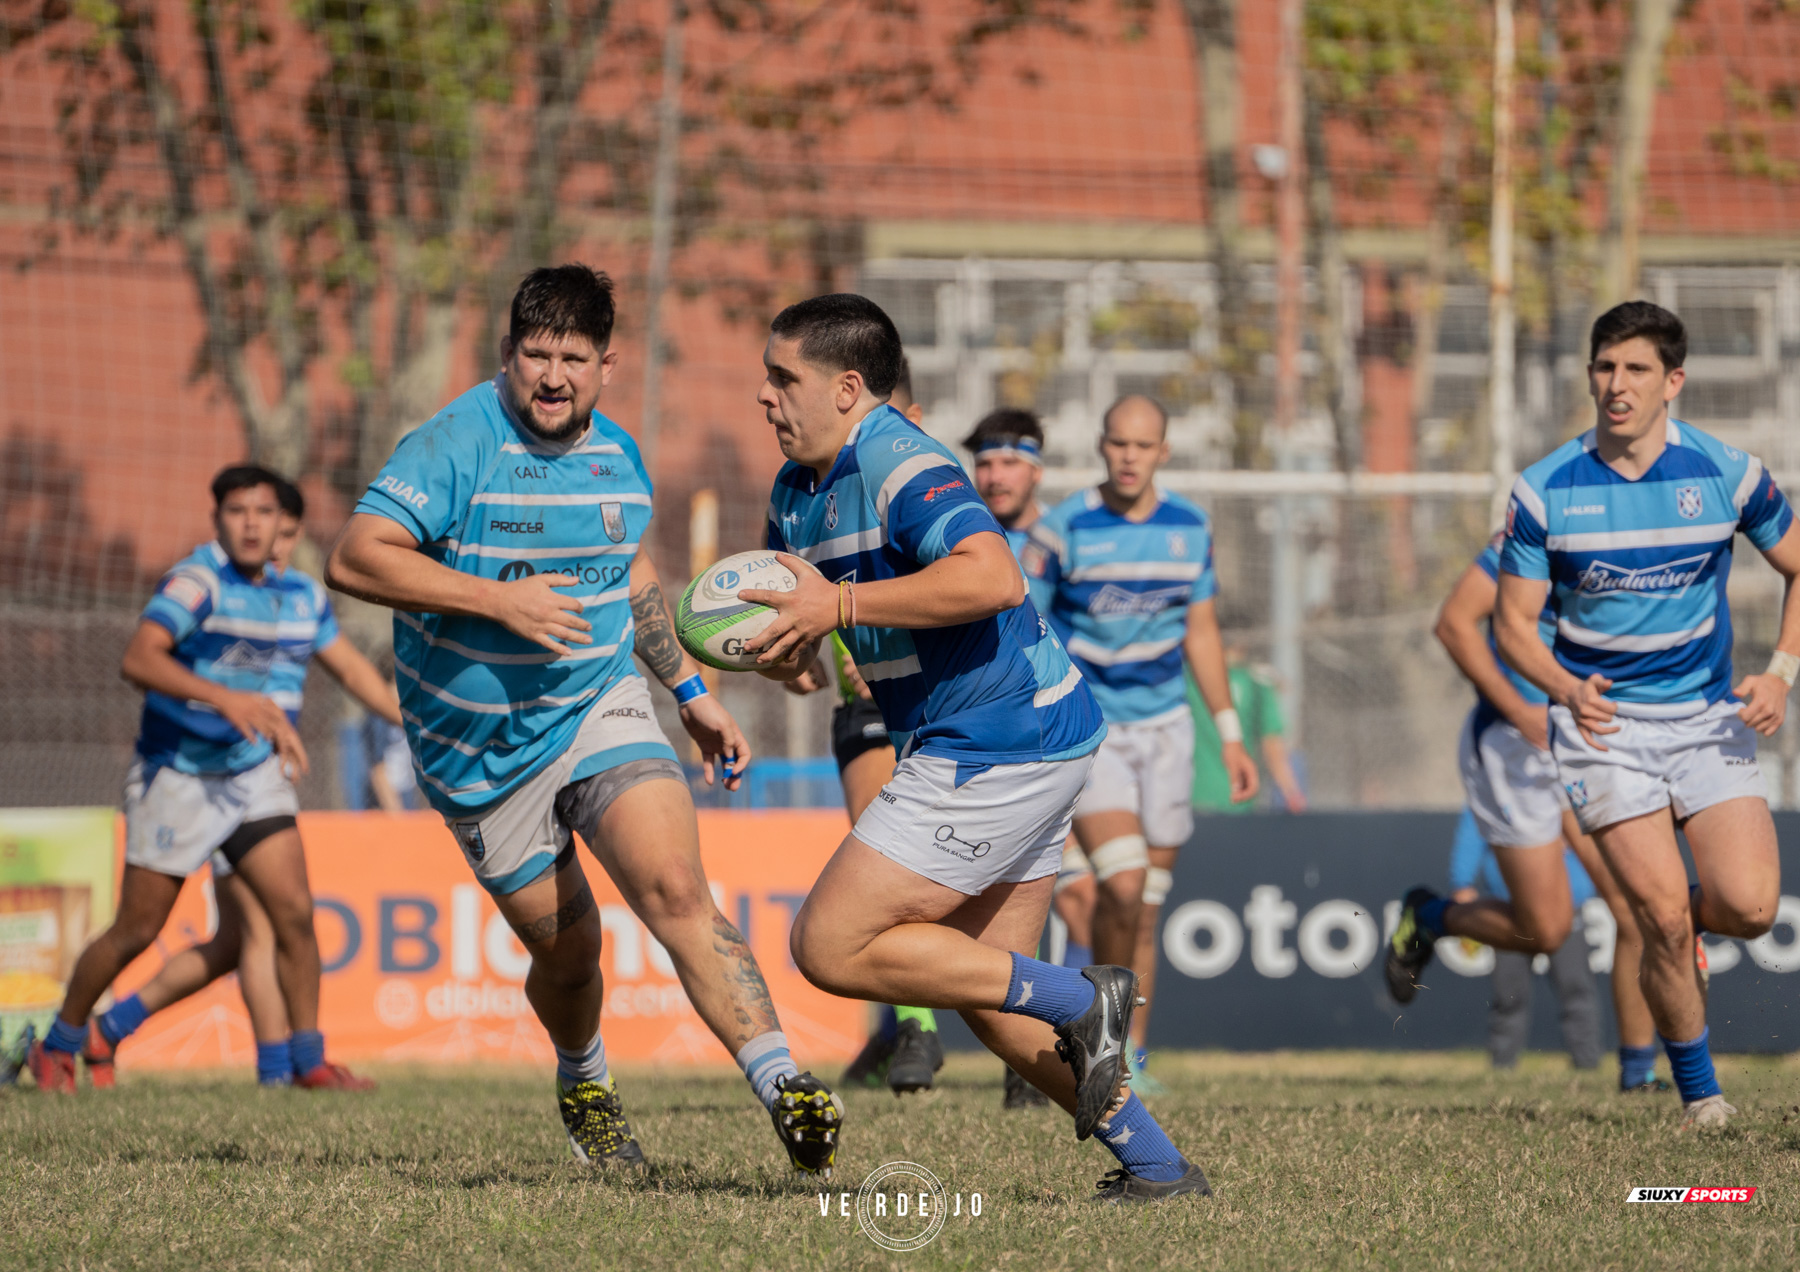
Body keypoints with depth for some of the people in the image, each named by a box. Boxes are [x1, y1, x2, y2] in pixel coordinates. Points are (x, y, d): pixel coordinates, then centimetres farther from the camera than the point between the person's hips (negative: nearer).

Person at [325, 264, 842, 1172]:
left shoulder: (619, 456, 5)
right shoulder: (459, 444, -16)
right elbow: (353, 557, -25)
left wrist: (691, 692, 22)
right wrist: (497, 597, -31)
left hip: (602, 710, 3)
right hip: (481, 750, -3)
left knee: (674, 891, -21)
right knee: (567, 948, 7)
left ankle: (781, 1084, -28)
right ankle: (583, 1084, 39)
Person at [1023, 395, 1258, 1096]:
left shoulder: (1189, 529, 2)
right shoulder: (1063, 530, -11)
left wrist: (1231, 735, 11)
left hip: (1163, 728, 4)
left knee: (1145, 906, 4)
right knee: (1123, 883, -21)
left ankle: (1125, 1061, 14)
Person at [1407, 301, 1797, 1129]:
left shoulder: (1726, 472, -5)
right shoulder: (1545, 489, -7)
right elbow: (1514, 623, -1)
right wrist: (1568, 690, -21)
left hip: (1709, 718, 1)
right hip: (1604, 722, -1)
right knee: (1666, 918, -13)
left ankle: (1654, 914, 22)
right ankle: (1698, 1093, 8)